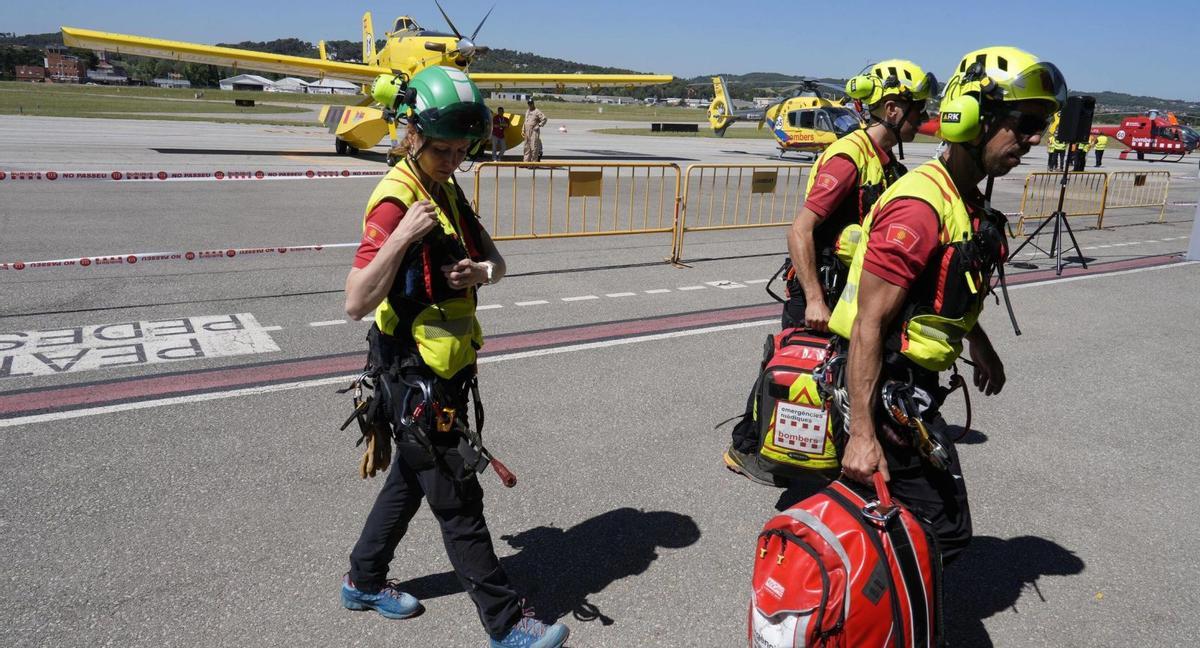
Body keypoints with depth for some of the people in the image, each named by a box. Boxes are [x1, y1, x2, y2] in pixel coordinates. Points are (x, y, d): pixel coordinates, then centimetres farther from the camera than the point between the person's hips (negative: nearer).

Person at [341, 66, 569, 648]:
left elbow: (495, 259, 13)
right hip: (415, 376, -9)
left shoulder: (448, 191, 8)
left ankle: (364, 582, 41)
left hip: (446, 368, 9)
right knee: (457, 501, 0)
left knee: (412, 477, 22)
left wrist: (482, 270, -10)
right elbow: (356, 302, -24)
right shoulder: (395, 201, -19)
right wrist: (401, 237, -33)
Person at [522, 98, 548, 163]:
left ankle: (534, 162, -9)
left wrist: (539, 126, -12)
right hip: (527, 132, 8)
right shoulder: (527, 112, 19)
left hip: (534, 132, -8)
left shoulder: (537, 111, -7)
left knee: (534, 147, -10)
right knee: (527, 147, 10)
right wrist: (523, 130, 19)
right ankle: (526, 162, 15)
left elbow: (544, 119, -12)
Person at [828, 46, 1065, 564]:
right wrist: (862, 433, -30)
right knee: (943, 533, -3)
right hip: (889, 396, -10)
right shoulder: (920, 208, -22)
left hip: (910, 390, 10)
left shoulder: (968, 203, 10)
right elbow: (868, 326, -26)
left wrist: (980, 346, 41)